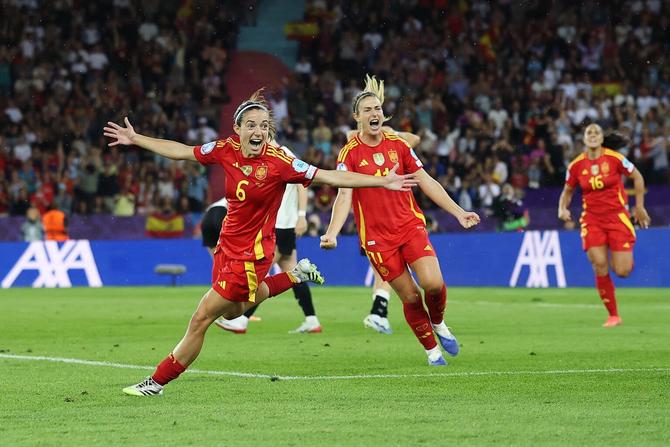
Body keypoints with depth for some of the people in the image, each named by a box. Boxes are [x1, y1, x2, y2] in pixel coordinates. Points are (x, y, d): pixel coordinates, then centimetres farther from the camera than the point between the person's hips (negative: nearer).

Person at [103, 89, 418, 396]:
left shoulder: (279, 163, -21)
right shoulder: (225, 150, -6)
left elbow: (331, 177, -19)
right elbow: (181, 151, 8)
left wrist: (382, 182, -25)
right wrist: (135, 139, 10)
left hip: (251, 254, -7)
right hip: (227, 246, 7)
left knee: (201, 320, -2)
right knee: (232, 311, 29)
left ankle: (157, 382, 12)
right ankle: (295, 276, 40)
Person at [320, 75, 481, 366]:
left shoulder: (398, 144, 5)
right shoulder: (349, 154, -6)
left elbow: (426, 182, 8)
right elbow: (344, 196, -15)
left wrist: (458, 212, 3)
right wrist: (332, 233, -31)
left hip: (411, 225, 2)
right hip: (377, 236, -2)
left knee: (433, 283, -16)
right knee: (410, 296, -3)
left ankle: (438, 323, 16)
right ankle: (432, 350, 17)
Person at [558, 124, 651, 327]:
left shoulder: (614, 158, -9)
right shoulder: (576, 165, -1)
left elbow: (637, 177, 4)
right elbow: (567, 190, 13)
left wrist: (639, 207, 4)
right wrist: (562, 209, -6)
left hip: (617, 217, -2)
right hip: (592, 220, 2)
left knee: (622, 271, -7)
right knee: (600, 270, -11)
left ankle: (624, 257, 33)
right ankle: (613, 316, 5)